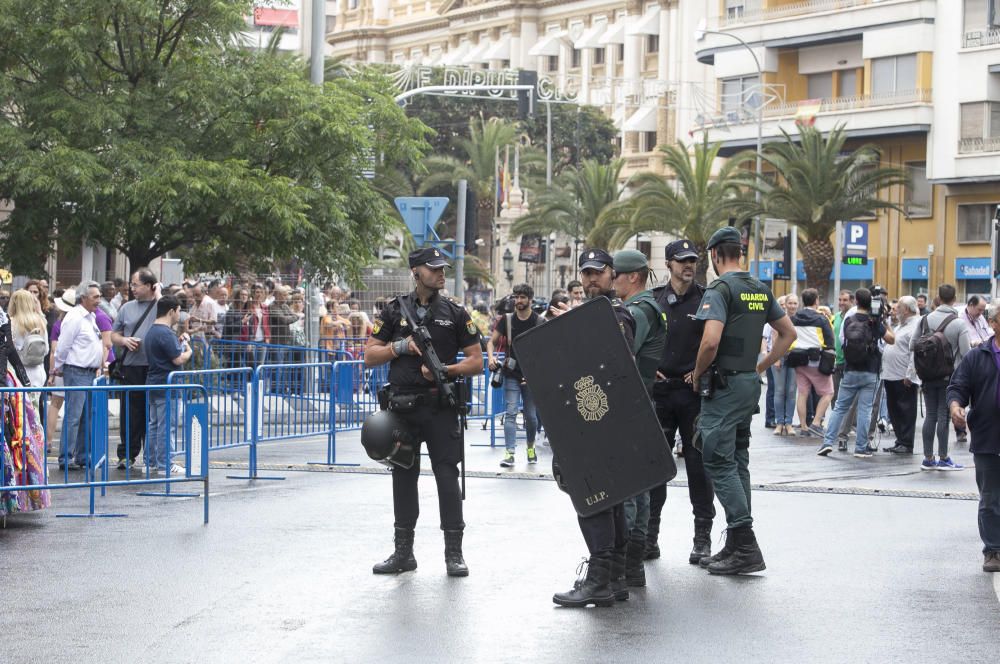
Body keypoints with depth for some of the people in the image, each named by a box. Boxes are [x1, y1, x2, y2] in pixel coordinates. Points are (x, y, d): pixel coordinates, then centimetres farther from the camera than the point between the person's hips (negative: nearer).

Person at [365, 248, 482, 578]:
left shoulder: (455, 314, 5)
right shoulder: (394, 311, 6)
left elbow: (476, 362, 3)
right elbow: (369, 356, 7)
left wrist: (444, 370, -12)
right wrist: (401, 346, -8)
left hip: (441, 408, -2)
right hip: (403, 406, 2)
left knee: (447, 475, -4)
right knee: (403, 475, 8)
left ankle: (454, 553, 2)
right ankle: (403, 552, 16)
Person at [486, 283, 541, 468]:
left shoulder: (539, 322, -1)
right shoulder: (507, 320, 4)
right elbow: (491, 342, 7)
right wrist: (491, 357, -13)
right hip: (512, 374, 1)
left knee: (531, 415, 8)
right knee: (510, 413, -9)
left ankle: (531, 447, 31)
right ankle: (509, 453, -13)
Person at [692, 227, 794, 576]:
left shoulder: (719, 289, -14)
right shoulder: (761, 290, 12)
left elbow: (711, 341, -25)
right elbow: (788, 333, 18)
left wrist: (698, 375, -9)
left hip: (724, 386, -8)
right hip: (750, 383, 9)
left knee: (719, 462, -7)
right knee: (738, 461, 13)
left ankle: (746, 547, -13)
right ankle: (736, 546, 15)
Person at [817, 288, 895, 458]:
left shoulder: (848, 320, 0)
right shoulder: (875, 322, -5)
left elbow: (842, 340, 8)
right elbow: (892, 339, -1)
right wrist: (884, 323, 6)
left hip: (850, 371, 2)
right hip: (870, 373, -2)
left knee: (840, 407, 9)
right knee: (865, 409, 0)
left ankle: (828, 441, 0)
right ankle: (861, 448, 0)